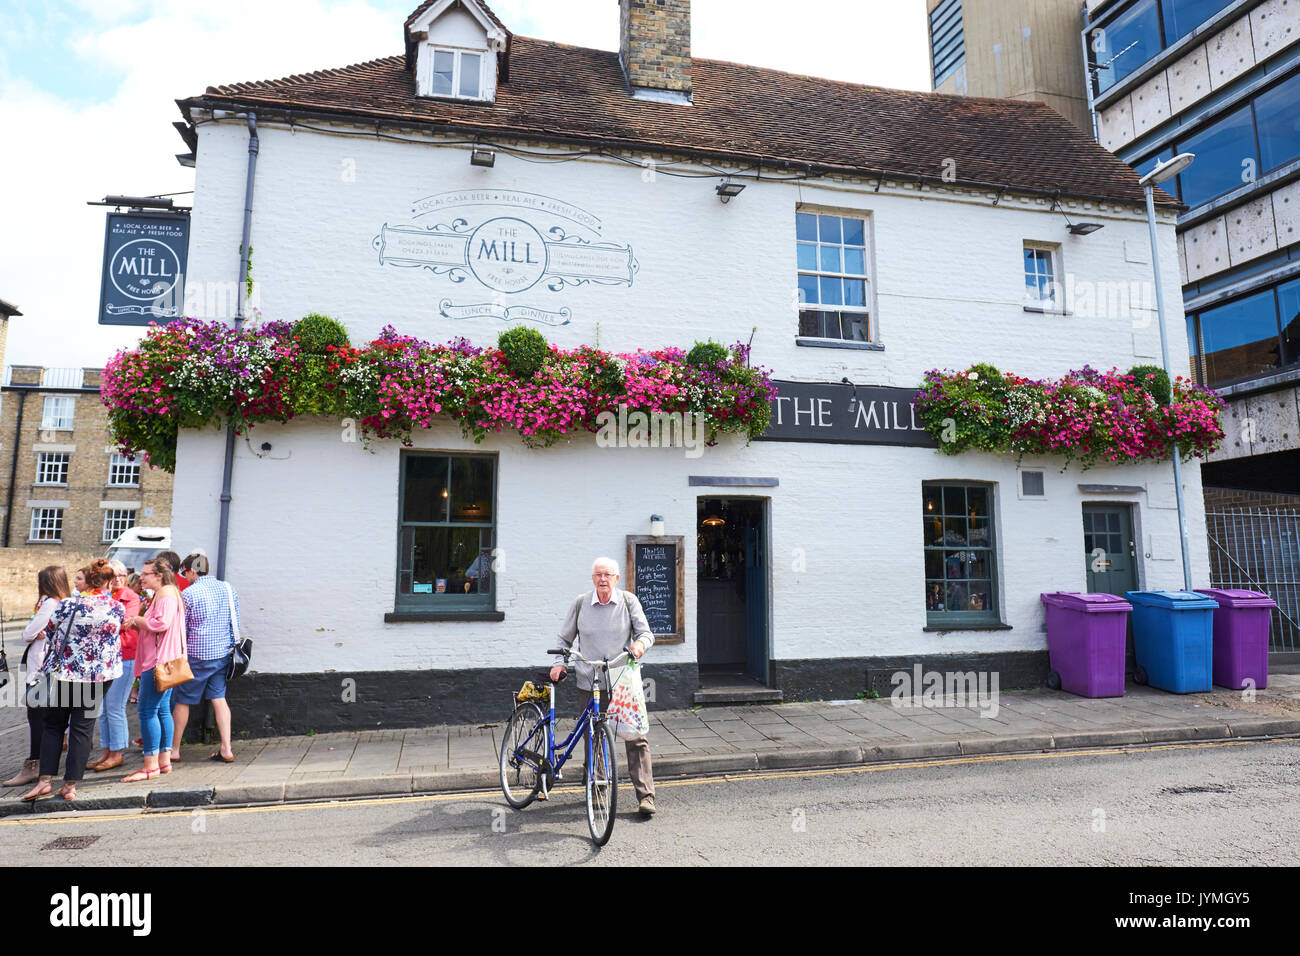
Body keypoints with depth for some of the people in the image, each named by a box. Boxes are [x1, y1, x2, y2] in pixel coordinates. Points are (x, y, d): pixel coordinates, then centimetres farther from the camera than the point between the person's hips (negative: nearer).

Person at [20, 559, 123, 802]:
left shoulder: (68, 605, -11)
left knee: (53, 725, 14)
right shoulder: (117, 608, -7)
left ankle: (45, 779, 8)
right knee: (82, 727, 6)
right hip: (98, 674, 1)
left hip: (63, 672, -1)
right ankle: (71, 784, 7)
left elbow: (48, 632, 3)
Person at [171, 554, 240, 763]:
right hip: (225, 653, 5)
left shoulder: (189, 593, -10)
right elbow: (235, 622, 12)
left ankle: (174, 749, 20)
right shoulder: (228, 589, 5)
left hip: (199, 655, -5)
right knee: (219, 698, 8)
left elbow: (181, 630, -3)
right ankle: (226, 749, 4)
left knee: (182, 700, 10)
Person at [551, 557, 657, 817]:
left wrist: (640, 644, -24)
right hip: (590, 682, 1)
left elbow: (646, 632, -2)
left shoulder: (628, 601, 1)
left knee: (636, 737, -6)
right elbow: (564, 638, 14)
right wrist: (559, 663, 0)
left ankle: (645, 795, 0)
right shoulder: (581, 603, 4)